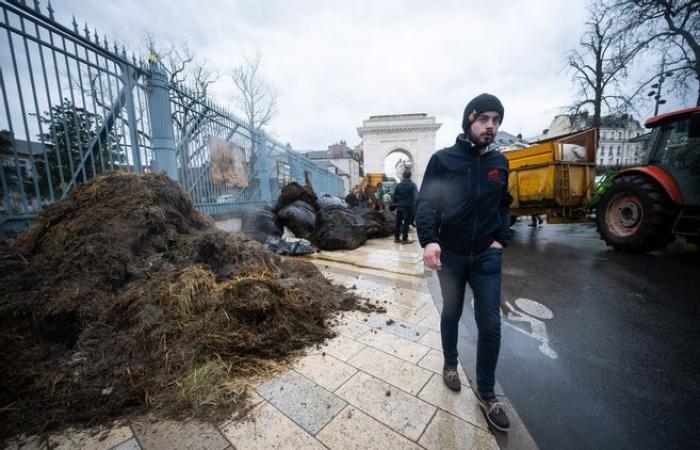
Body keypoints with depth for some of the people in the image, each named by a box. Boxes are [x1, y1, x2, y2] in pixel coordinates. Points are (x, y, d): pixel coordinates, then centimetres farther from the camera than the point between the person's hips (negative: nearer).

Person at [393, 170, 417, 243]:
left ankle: (396, 237, 18)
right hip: (408, 206, -4)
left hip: (399, 206, 4)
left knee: (398, 222, 12)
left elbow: (394, 196, 7)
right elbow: (415, 196, -11)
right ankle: (404, 239, 2)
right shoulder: (412, 185, -6)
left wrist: (396, 203, 17)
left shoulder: (398, 185, 6)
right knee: (406, 223, 0)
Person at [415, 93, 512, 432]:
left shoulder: (500, 163, 6)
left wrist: (501, 239, 2)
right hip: (451, 255, -2)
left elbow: (504, 206, 16)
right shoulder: (443, 159, -7)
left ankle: (486, 393, 25)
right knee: (451, 314, 16)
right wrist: (429, 241, -29)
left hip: (487, 256, 3)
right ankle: (450, 365, 42)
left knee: (490, 324, 4)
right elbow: (425, 204, -13)